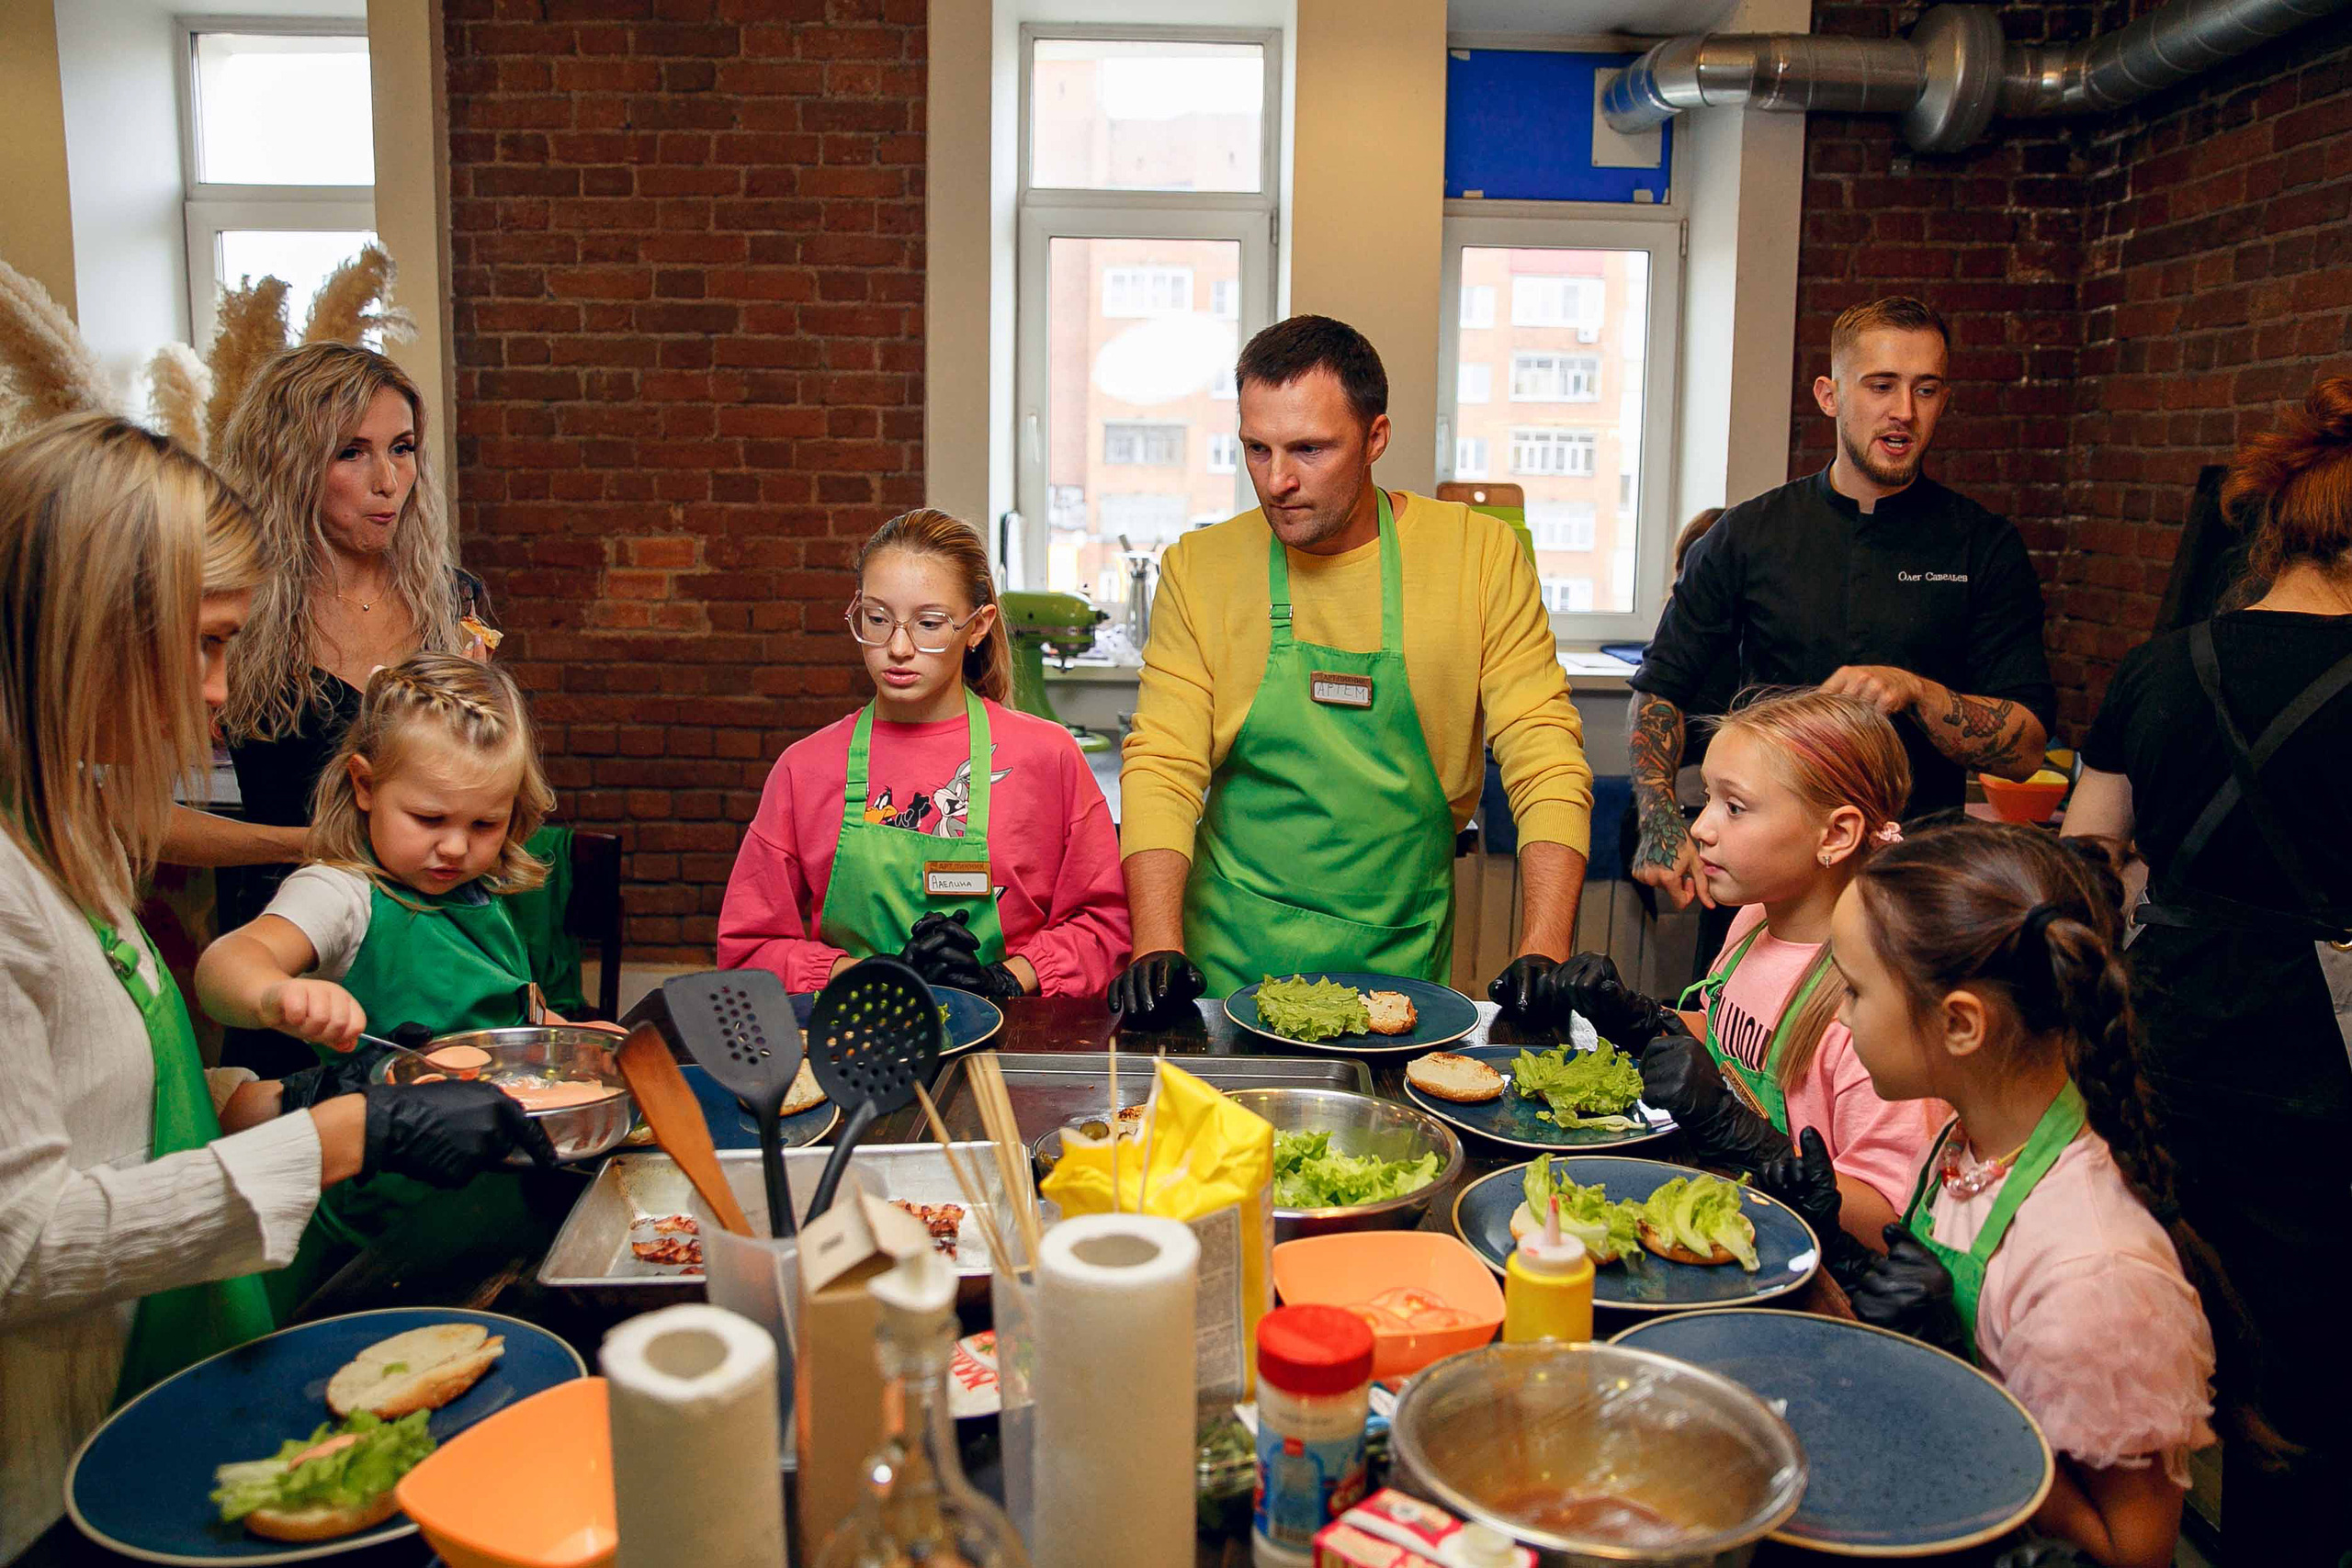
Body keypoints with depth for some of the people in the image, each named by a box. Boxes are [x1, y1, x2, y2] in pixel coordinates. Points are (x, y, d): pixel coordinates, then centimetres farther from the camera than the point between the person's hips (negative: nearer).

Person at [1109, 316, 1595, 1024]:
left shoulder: (1482, 555, -2)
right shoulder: (1197, 568, -1)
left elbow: (1544, 756, -4)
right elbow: (1162, 764, -4)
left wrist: (1543, 952, -16)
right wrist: (1159, 948, -19)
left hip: (1404, 960, 1)